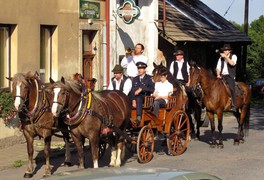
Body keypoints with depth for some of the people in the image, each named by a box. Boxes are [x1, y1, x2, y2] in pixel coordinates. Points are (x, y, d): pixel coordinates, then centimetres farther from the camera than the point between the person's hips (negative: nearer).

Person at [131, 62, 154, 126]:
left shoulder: (149, 78, 3)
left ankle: (138, 118, -44)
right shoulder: (135, 79, 17)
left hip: (146, 98, -4)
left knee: (138, 98, -35)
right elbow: (133, 91, 10)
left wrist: (141, 89, -20)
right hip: (137, 98, 4)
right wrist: (133, 100, -6)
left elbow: (152, 89, -12)